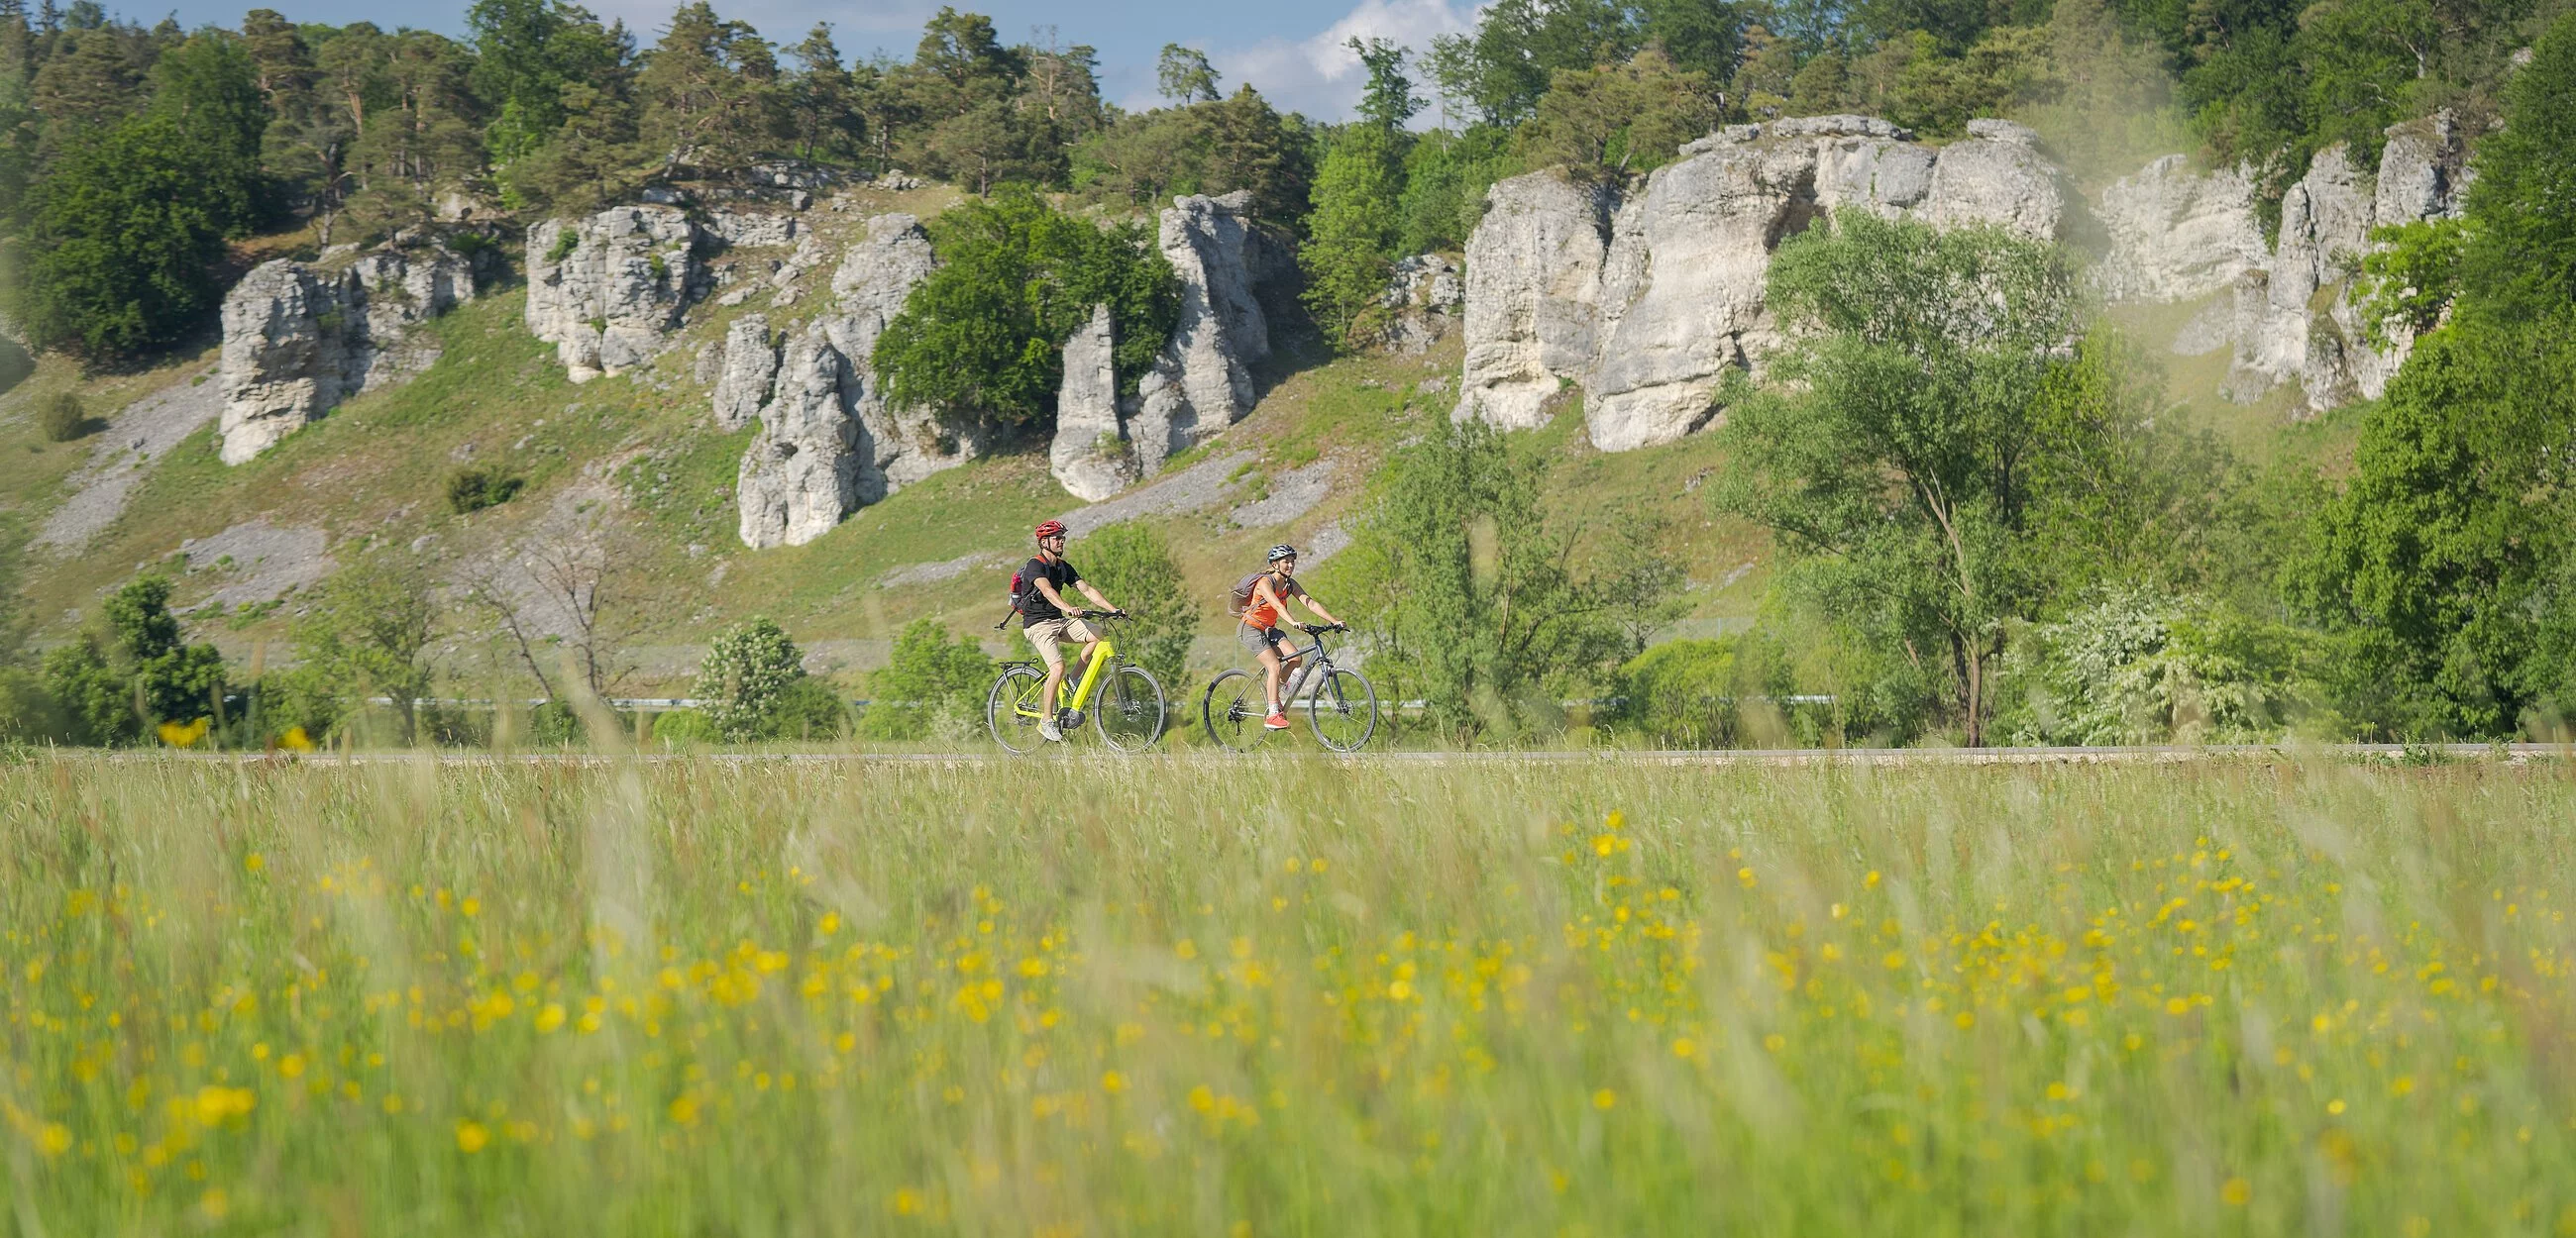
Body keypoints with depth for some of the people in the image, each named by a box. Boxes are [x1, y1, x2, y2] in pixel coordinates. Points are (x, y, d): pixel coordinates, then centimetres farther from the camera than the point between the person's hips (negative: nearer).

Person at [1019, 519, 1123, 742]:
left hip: (1059, 620, 7)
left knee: (1097, 637, -13)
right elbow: (1047, 590, -33)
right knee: (1058, 667, -25)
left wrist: (1114, 610, -7)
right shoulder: (1035, 565, -14)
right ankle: (1047, 722, -13)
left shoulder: (1063, 567, 10)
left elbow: (1087, 590, 5)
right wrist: (1067, 608, -51)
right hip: (1038, 624, -7)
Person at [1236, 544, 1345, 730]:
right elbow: (1277, 605, -37)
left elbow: (1310, 603, -8)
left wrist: (1335, 621, -19)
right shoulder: (1265, 582, -21)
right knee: (1275, 666, -23)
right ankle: (1273, 716, -25)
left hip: (1269, 629, 7)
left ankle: (1269, 689, 7)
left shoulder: (1290, 585, 1)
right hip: (1251, 629, -7)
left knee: (1294, 657, -15)